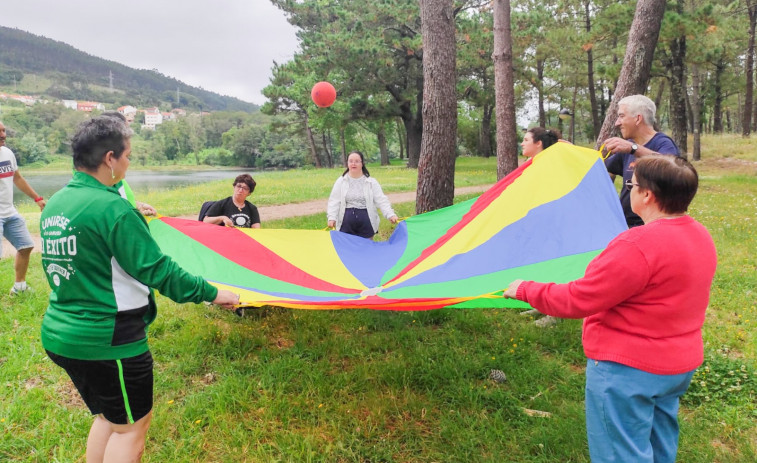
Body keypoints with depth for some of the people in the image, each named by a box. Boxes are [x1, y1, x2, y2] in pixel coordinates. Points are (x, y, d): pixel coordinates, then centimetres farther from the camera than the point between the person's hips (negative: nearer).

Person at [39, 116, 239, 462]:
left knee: (108, 417, 25)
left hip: (59, 333, 8)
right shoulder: (112, 207, -21)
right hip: (108, 341, -8)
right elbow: (159, 271, -20)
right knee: (130, 427, 11)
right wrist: (211, 293, -9)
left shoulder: (54, 204, 4)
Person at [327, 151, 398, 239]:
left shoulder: (371, 182, 3)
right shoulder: (340, 181, 5)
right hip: (346, 224, 0)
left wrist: (390, 214, -16)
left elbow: (381, 200, -2)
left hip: (366, 223, 0)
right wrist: (331, 217, -12)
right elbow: (334, 201, 3)